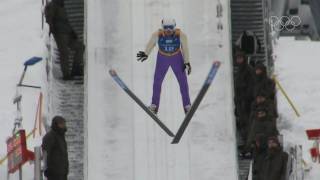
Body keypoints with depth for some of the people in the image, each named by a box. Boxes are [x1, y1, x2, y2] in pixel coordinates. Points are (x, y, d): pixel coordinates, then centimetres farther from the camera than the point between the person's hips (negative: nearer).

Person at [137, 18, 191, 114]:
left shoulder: (181, 35, -27)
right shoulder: (157, 34, -26)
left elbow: (185, 48, -10)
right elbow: (151, 43, -5)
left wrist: (187, 62, -4)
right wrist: (146, 54, 8)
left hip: (177, 58, 0)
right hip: (162, 58, 1)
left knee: (183, 81, 3)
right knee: (157, 81, 8)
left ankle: (187, 105, 19)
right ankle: (154, 105, 26)